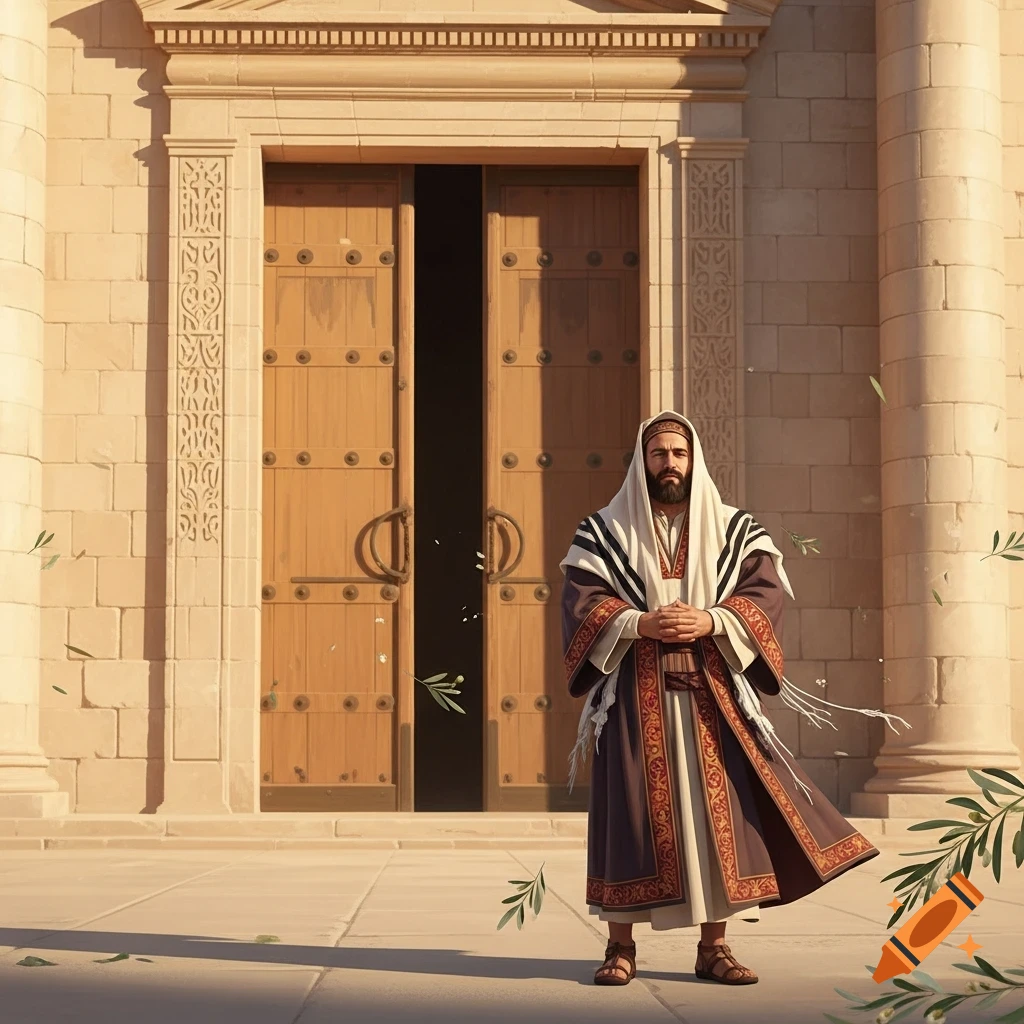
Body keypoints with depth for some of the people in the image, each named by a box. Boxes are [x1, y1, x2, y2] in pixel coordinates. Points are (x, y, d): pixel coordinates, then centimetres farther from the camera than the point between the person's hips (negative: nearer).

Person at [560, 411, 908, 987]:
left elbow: (766, 592, -1)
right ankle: (621, 946, 4)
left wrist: (710, 622, -17)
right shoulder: (605, 532, 8)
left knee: (716, 808, -2)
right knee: (630, 810, -3)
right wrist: (639, 624, -18)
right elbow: (582, 600, -2)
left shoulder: (735, 531, 11)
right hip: (635, 691, -1)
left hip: (712, 691, 1)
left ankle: (714, 947, 5)